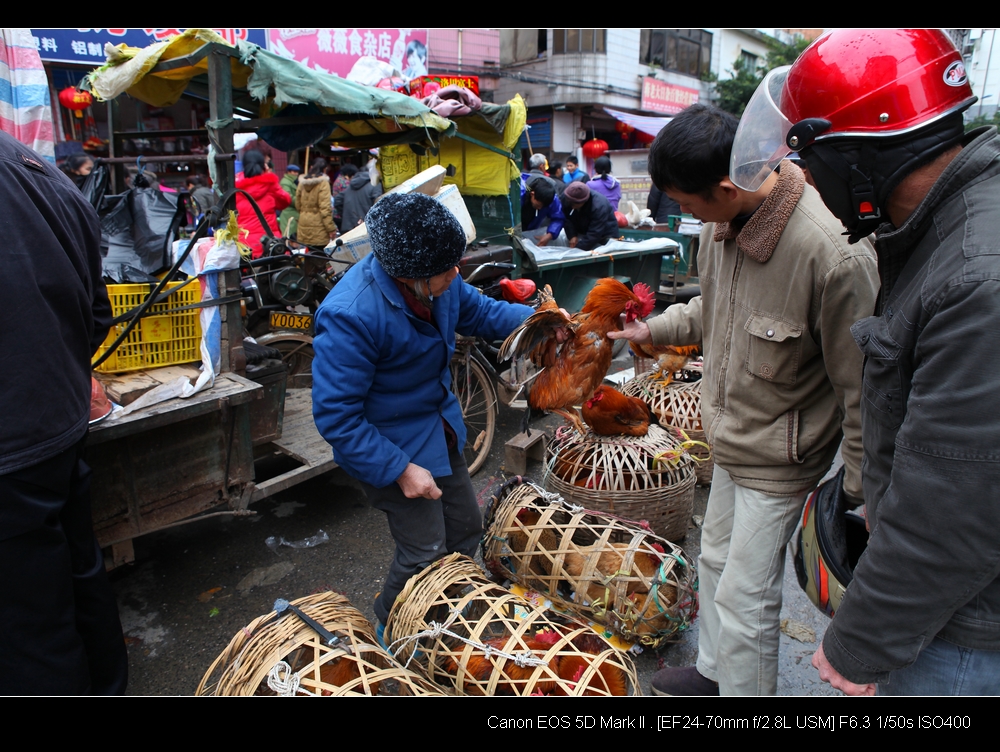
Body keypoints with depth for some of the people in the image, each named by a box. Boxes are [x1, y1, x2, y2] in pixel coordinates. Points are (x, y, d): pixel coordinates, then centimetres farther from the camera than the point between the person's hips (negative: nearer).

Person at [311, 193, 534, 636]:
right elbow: (336, 418, -28)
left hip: (440, 429, 8)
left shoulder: (434, 278, -11)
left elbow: (478, 312, 10)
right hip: (393, 448, -8)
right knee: (426, 551, 0)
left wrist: (532, 318, -5)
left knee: (466, 529, 19)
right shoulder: (350, 316, -33)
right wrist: (399, 470, -26)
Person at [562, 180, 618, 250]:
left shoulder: (599, 207, -35)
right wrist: (572, 236, -25)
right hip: (581, 233, 5)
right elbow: (567, 219, -10)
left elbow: (594, 234, -36)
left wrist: (577, 248, -39)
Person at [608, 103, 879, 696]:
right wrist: (655, 329, 12)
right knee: (716, 561, 24)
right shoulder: (722, 224, -7)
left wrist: (860, 494, -15)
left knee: (745, 599, 5)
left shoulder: (834, 257, -31)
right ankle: (714, 673, 48)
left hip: (779, 459, -8)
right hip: (731, 437, 8)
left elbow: (861, 390, -22)